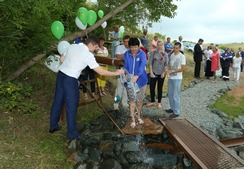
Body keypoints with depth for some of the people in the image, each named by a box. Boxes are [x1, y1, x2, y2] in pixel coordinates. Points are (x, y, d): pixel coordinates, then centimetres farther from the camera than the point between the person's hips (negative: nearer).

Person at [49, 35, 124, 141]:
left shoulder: (72, 46, 8)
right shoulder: (88, 55, -13)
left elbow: (61, 59, 16)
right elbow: (101, 72, -12)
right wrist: (116, 73, -2)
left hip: (60, 74, 8)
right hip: (70, 80, -8)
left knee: (58, 101, 19)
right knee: (71, 107, 3)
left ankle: (53, 126, 35)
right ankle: (72, 134, 15)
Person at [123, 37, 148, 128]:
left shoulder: (142, 54, -11)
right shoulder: (126, 54, -6)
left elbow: (143, 65, -27)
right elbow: (125, 66, -2)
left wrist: (137, 76, -43)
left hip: (141, 80, 0)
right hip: (130, 81, 0)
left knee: (140, 100, 14)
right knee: (132, 100, 3)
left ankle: (139, 117, 35)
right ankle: (133, 120, 16)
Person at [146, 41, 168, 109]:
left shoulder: (165, 54, -1)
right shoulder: (153, 53, -2)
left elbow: (166, 65, 0)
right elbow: (150, 63, -3)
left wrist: (163, 73, -8)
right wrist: (151, 73, -9)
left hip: (161, 74, 0)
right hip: (154, 73, 0)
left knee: (160, 88, 8)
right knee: (152, 87, 3)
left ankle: (159, 103, 20)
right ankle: (152, 101, 20)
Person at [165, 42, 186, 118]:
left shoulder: (182, 56, -13)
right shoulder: (172, 55, 8)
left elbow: (183, 68, -17)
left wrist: (172, 71, -20)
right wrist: (169, 69, -3)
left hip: (177, 78, -7)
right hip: (170, 77, 8)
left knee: (176, 95, -4)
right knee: (170, 94, 15)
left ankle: (176, 112, 6)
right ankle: (173, 108, 31)